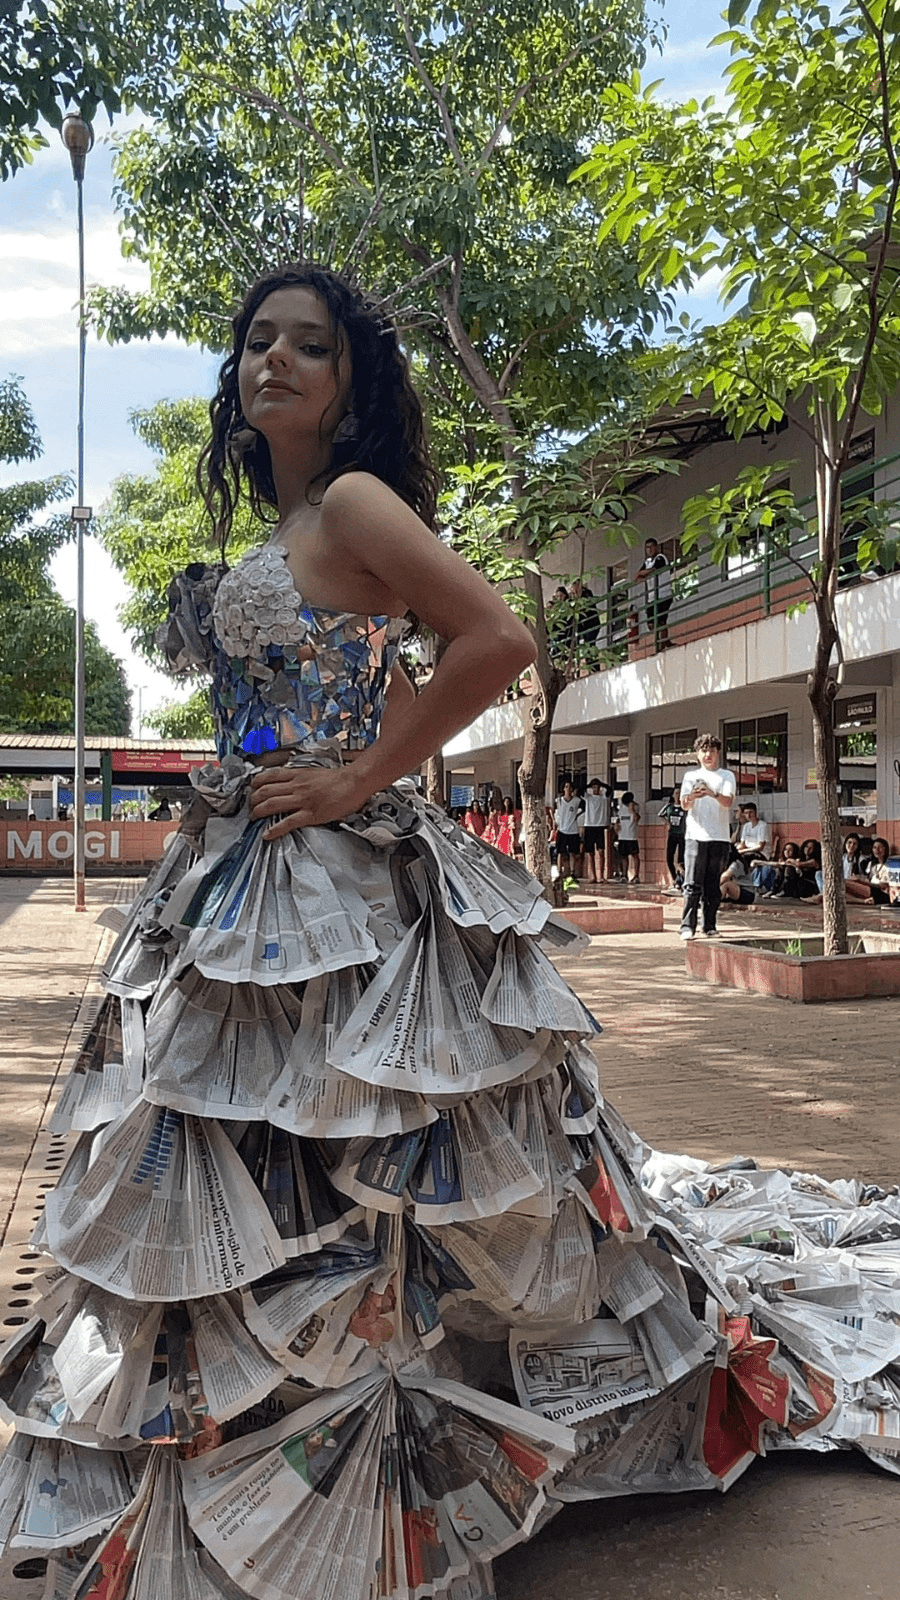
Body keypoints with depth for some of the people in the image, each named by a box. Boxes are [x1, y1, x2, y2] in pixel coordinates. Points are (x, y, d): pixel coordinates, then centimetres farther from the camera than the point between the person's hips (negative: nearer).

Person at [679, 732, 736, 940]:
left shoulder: (726, 776, 11)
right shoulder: (691, 775, 13)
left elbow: (728, 801, -6)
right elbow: (684, 805, 2)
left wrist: (714, 794, -27)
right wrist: (691, 798, -22)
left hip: (719, 837, 1)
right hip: (695, 836, 0)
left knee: (713, 885, 4)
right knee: (693, 884, -8)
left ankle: (710, 926, 11)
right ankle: (687, 926, -8)